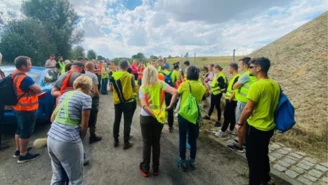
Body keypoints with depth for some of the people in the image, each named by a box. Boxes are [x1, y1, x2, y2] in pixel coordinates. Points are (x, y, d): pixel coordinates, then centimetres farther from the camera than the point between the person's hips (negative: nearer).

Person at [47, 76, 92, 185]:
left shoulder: (65, 95, 14)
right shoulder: (85, 97, -7)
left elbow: (53, 118, 20)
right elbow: (84, 127, -6)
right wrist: (79, 138, 11)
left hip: (51, 138, 8)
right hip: (67, 142, -8)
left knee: (57, 176, 25)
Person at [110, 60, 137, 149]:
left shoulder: (114, 75, -1)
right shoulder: (130, 76, -12)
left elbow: (111, 88, 9)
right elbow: (134, 90, -7)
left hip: (117, 102, 4)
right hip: (128, 102, -4)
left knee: (116, 121, 16)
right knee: (127, 122, 5)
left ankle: (115, 140, 27)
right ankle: (126, 142, 13)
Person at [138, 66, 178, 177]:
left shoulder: (142, 88, -9)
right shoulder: (161, 84, -5)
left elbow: (144, 106, -20)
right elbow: (175, 92, -19)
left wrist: (154, 115, -18)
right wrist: (170, 106, -12)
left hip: (146, 118, -1)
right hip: (159, 118, 2)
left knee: (147, 143, 13)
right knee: (156, 143, 16)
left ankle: (145, 169, 27)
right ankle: (155, 168, 30)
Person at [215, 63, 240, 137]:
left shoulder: (237, 77, -18)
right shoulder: (234, 77, 13)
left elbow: (236, 90, -23)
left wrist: (230, 98, -16)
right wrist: (227, 95, 16)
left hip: (231, 100, -10)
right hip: (229, 99, 10)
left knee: (227, 115, -3)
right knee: (231, 115, 16)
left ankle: (222, 131, 4)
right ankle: (231, 130, 26)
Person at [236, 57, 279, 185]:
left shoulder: (256, 86, -23)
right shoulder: (275, 85, 2)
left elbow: (248, 109, -21)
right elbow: (273, 105, 12)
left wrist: (240, 123, -7)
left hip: (256, 128, -8)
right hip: (269, 127, 8)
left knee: (253, 158, 9)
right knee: (263, 155, 25)